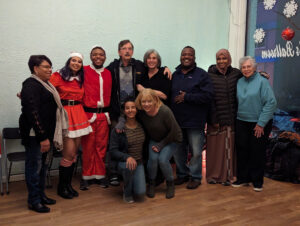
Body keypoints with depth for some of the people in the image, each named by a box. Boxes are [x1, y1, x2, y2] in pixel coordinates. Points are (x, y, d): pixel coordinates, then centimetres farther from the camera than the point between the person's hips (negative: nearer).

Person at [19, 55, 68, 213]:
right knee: (34, 166, -1)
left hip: (45, 133, 9)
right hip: (34, 134, -9)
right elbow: (32, 113, -21)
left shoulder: (45, 84, 16)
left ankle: (41, 195, 28)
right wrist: (43, 137, -23)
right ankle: (33, 201, 11)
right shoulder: (31, 86, -14)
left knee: (43, 164, 16)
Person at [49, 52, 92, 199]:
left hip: (78, 114, 6)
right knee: (69, 153, -5)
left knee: (74, 153, 9)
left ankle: (68, 184, 24)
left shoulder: (81, 79, 14)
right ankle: (61, 187, 14)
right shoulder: (58, 76, -5)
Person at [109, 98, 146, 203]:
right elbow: (113, 151, -12)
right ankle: (127, 192, -10)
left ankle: (133, 183, 21)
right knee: (128, 166, -39)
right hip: (123, 161, -2)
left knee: (140, 194, -15)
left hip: (139, 162, 2)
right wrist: (127, 157, -27)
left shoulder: (142, 126, -1)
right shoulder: (118, 129, -11)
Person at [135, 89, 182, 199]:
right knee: (153, 158, -21)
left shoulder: (165, 111, -31)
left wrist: (161, 145, -16)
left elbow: (173, 131, -21)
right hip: (154, 140, 4)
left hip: (171, 139, -3)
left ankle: (170, 184, 6)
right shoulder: (141, 113, -17)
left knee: (162, 160, -21)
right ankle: (151, 184, 5)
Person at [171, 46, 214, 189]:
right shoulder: (175, 75, 13)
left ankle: (195, 177, 19)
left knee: (196, 151, 2)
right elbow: (168, 95, 13)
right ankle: (182, 174, 30)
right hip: (177, 120, 5)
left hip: (194, 121, -4)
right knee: (178, 150, 13)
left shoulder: (201, 74, -2)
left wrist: (186, 97, -16)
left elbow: (208, 95, -14)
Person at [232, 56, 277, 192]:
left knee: (257, 152, 4)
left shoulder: (262, 81, -9)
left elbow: (271, 103, -13)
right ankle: (242, 178, 24)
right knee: (241, 150, 8)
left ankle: (257, 182, 19)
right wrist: (237, 117, 5)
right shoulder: (239, 82, 7)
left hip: (259, 124, -4)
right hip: (241, 122, 5)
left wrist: (261, 123, -14)